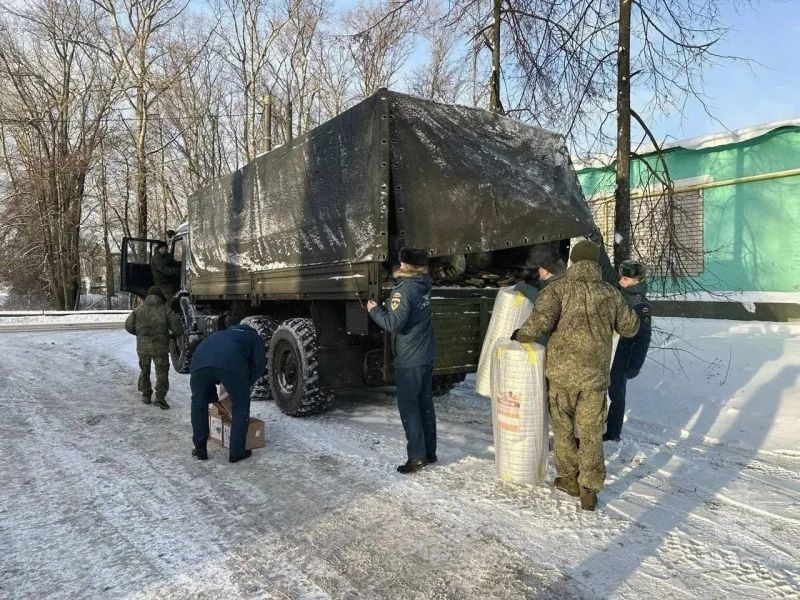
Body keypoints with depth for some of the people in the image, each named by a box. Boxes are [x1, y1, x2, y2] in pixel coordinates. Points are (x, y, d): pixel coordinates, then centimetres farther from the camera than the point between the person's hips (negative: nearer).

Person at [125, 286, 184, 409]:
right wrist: (175, 333, 15)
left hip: (143, 347, 2)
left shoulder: (139, 310, 2)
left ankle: (146, 395, 25)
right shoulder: (165, 309, -3)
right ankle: (160, 398, -7)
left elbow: (129, 326, 2)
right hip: (160, 347, -2)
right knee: (162, 373, 4)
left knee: (144, 371, 21)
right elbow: (177, 326, -8)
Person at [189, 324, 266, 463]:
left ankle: (200, 449, 30)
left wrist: (213, 398, 52)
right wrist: (246, 384, 31)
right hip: (231, 363, -4)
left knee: (198, 404, 26)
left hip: (200, 360, 4)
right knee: (241, 406, 16)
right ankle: (237, 452, 19)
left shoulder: (220, 334, 47)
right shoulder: (252, 336, 36)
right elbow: (259, 364, 19)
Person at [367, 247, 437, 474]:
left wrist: (374, 310, -7)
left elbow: (394, 323, -22)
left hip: (409, 360, -8)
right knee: (425, 403, 15)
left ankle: (417, 456, 4)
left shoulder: (404, 291, -19)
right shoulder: (424, 286, 4)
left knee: (409, 406, 0)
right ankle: (430, 451, 24)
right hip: (427, 355, 8)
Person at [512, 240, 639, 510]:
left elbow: (541, 319, -21)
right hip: (595, 374, 2)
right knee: (591, 433, 12)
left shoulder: (558, 288, -5)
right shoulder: (610, 293, 5)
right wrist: (625, 309, 35)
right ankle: (589, 490, 14)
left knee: (563, 427, 17)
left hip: (562, 371, -2)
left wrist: (521, 335, -4)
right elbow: (629, 328, 16)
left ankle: (570, 478, 29)